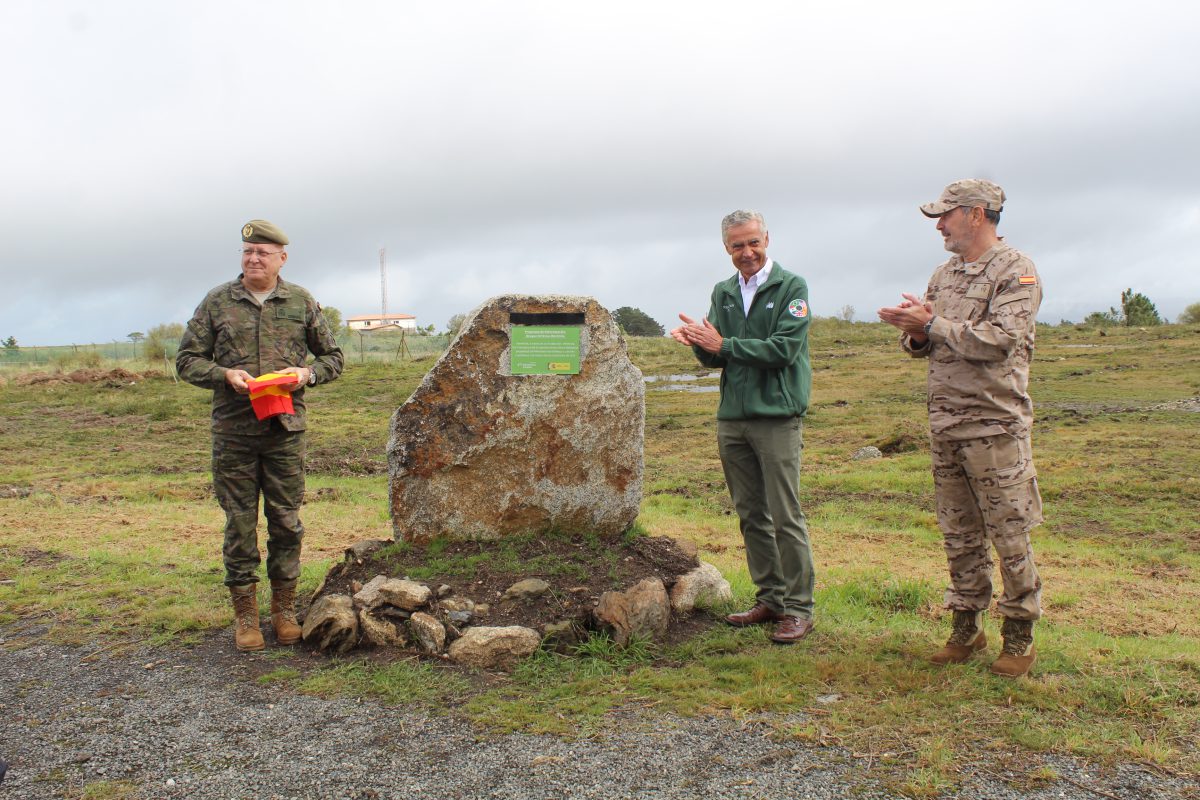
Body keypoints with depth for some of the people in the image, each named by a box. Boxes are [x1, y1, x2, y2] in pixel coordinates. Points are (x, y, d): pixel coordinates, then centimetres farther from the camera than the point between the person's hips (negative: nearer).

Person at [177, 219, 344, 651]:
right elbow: (187, 360, 7)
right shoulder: (217, 302, 5)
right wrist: (225, 374, -11)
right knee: (240, 523, 3)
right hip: (233, 430, 0)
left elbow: (332, 357, 13)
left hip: (286, 427, 1)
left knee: (286, 521, 5)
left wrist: (307, 373, -7)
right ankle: (245, 614, 15)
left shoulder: (301, 303, 7)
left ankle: (284, 609, 19)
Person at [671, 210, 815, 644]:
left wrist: (723, 344, -13)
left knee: (786, 517, -4)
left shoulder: (791, 287, -3)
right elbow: (714, 357, 10)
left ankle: (798, 608, 5)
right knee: (751, 515, 11)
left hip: (777, 416, -6)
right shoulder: (723, 292, 14)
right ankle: (770, 598, 23)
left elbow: (783, 350, -15)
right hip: (731, 417, 6)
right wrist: (699, 343, -12)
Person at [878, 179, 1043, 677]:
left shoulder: (1015, 270, -6)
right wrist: (915, 333, -5)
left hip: (996, 425, -6)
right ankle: (967, 627, 23)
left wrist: (933, 324, -14)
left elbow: (998, 339, -19)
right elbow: (922, 346, 17)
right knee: (958, 534, 12)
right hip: (944, 424, 7)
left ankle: (1019, 635, 15)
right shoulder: (944, 275, 16)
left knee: (1009, 534, 2)